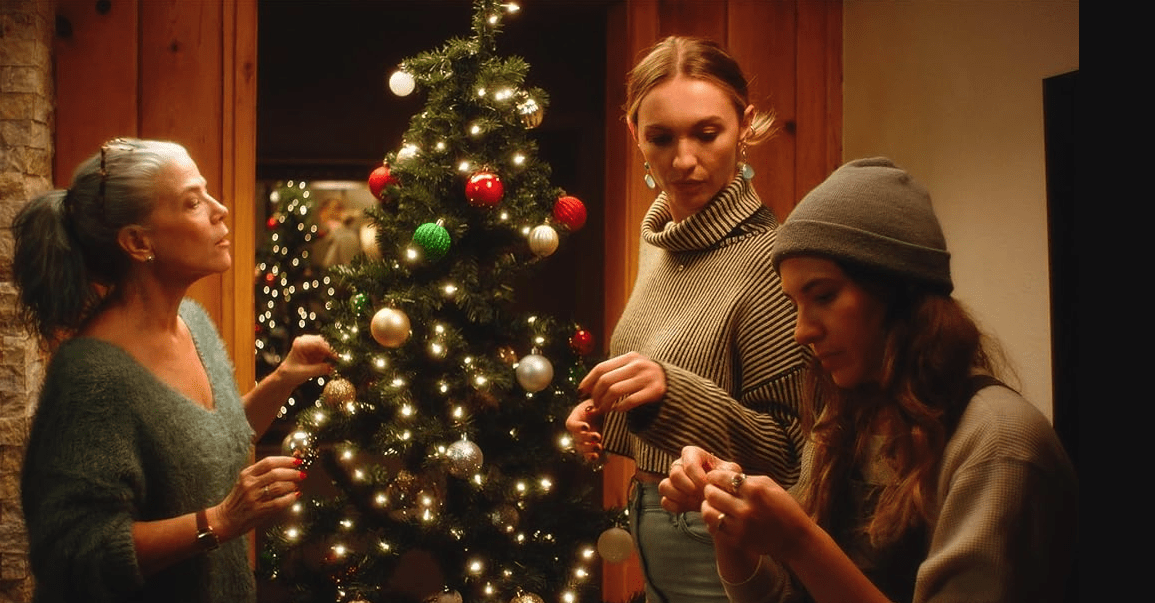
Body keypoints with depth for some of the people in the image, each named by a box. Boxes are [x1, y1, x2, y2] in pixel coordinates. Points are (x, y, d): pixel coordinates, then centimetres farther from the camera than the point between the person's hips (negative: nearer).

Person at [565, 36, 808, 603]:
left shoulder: (765, 259, -22)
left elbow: (792, 453, -21)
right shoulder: (660, 235, 3)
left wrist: (673, 393, -33)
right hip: (652, 526, 7)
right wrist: (606, 416, 1)